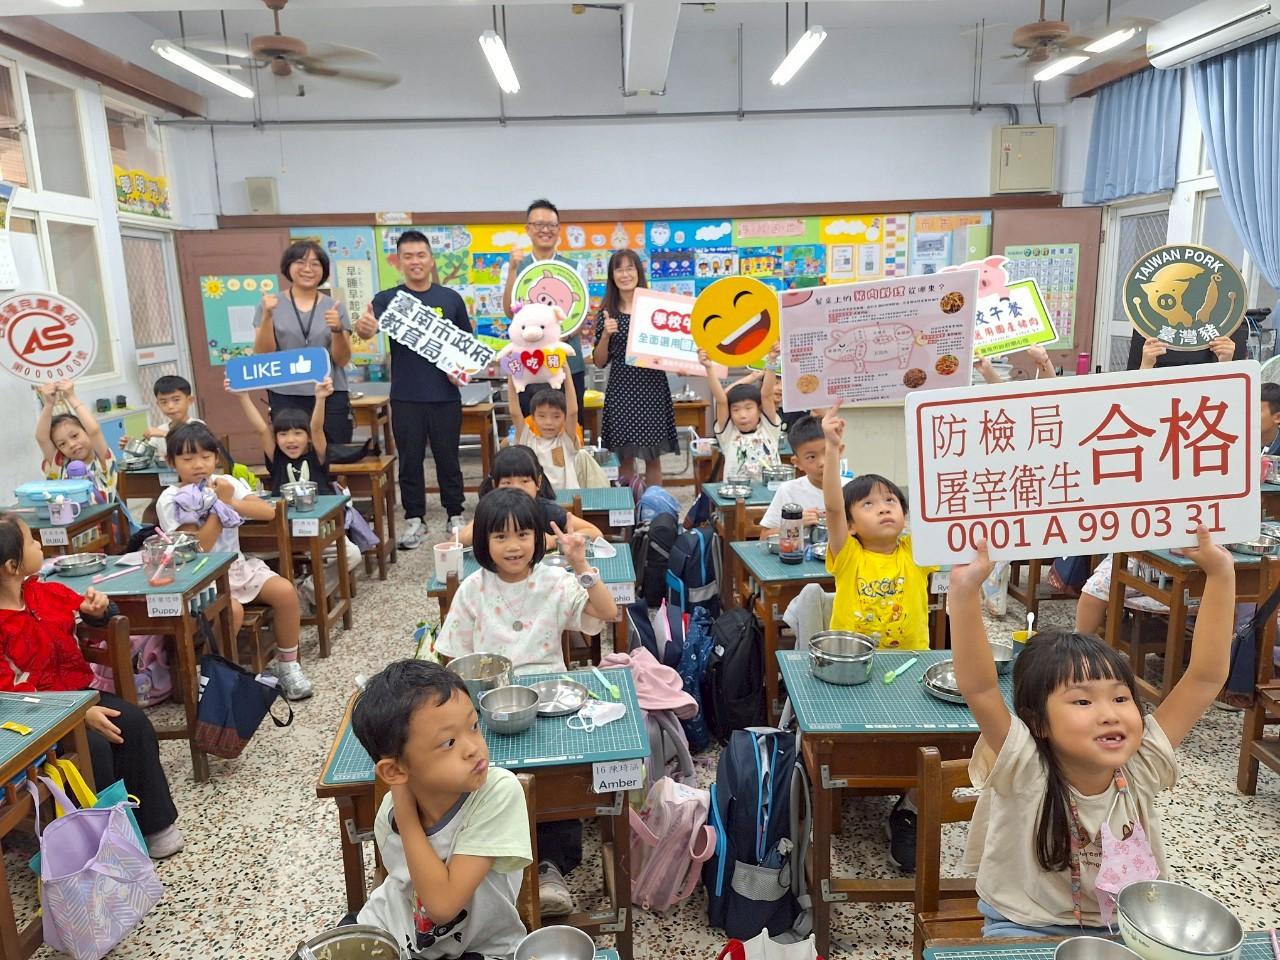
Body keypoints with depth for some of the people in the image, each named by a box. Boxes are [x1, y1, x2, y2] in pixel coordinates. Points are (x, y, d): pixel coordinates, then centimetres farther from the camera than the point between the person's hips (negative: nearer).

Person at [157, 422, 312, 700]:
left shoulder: (225, 483, 2)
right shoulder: (170, 500, -10)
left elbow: (269, 512, -10)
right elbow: (198, 548, -20)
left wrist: (230, 502, -22)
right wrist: (220, 504, -19)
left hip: (237, 565, 5)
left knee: (286, 591, -17)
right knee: (232, 609, -33)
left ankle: (287, 665, 0)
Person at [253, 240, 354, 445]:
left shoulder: (335, 307, 7)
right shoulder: (270, 305, 6)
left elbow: (342, 360, 4)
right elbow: (263, 356, -1)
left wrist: (337, 330, -14)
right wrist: (267, 316, -12)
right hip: (285, 399, -1)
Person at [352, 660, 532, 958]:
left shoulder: (499, 793, -27)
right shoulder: (390, 812, -14)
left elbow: (443, 903, -29)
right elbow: (398, 883, 5)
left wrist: (406, 814, -25)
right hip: (396, 936, 4)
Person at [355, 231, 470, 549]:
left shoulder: (450, 298, 5)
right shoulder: (388, 299, 1)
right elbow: (366, 330, -15)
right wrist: (363, 327, -39)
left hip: (445, 395, 0)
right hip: (405, 397, 0)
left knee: (447, 457, 9)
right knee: (410, 459, 8)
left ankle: (454, 515, 22)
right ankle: (414, 518, 19)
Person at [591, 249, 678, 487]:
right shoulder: (607, 313, 4)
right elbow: (600, 362, 5)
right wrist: (605, 335, -11)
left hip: (652, 387, -1)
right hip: (620, 389, 1)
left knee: (653, 456, 6)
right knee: (625, 457, 6)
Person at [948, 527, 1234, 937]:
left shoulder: (1139, 768, -11)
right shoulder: (1024, 773, -22)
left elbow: (1206, 677, -16)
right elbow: (978, 688, -38)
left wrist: (1221, 574, -24)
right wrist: (965, 591, -51)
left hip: (1126, 930, 5)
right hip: (1025, 929, -4)